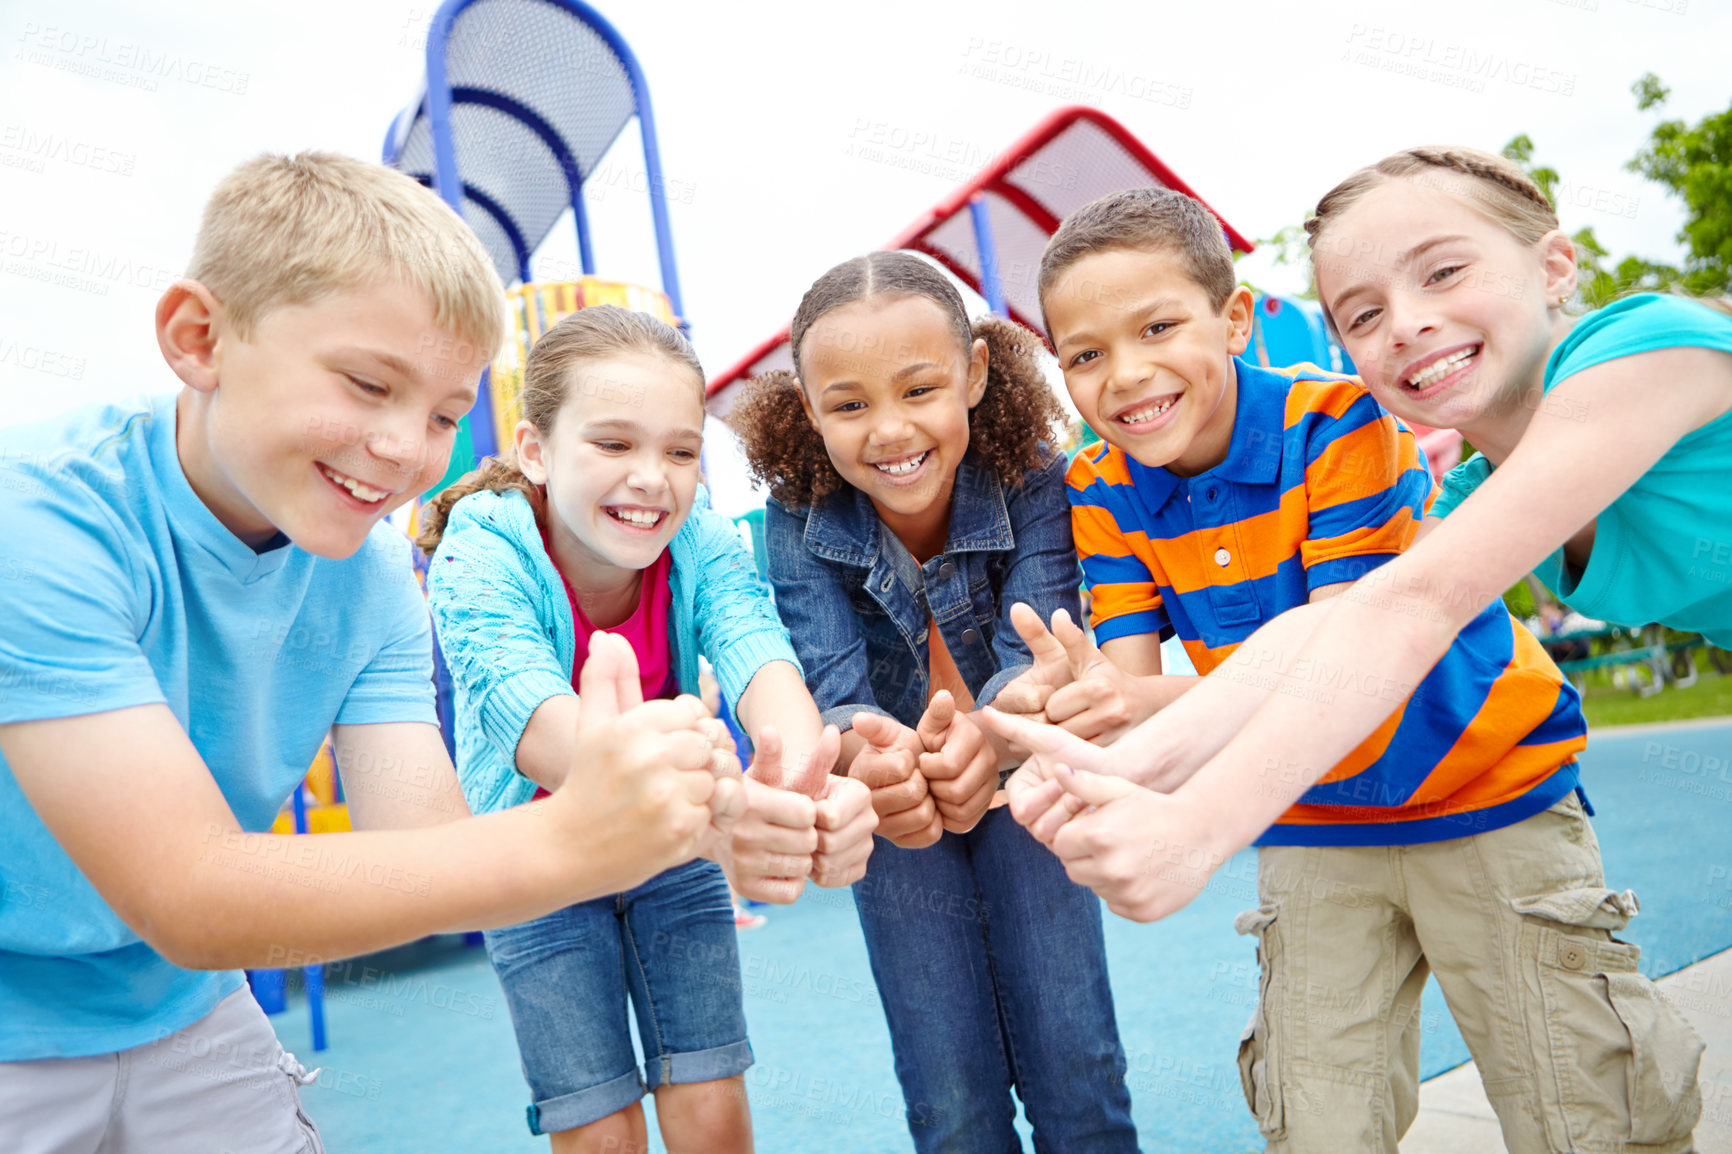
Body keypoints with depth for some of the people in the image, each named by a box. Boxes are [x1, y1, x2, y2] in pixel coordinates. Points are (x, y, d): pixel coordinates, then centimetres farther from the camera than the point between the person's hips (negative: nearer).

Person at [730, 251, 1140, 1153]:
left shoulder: (1033, 481, -22)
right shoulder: (796, 520, -21)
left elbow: (1035, 655, -31)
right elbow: (828, 685, -30)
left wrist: (988, 736, -56)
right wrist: (867, 753, -55)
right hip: (893, 811, 1)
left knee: (1073, 1071, 1)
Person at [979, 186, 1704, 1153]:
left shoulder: (1336, 420, -22)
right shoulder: (1103, 492, -8)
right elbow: (1129, 682, -14)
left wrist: (1201, 825, -45)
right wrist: (1080, 703, -40)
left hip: (1484, 785, -3)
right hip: (1309, 823, 4)